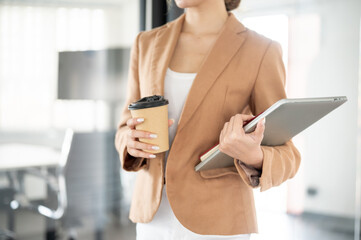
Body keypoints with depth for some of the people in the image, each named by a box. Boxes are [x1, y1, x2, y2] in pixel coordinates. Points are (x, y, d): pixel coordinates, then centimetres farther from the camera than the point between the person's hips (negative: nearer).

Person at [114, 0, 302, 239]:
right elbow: (127, 133, 11)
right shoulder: (148, 45, 5)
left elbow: (283, 158, -6)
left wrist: (252, 157, -31)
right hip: (155, 218, 4)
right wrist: (133, 143, -14)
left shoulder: (260, 52, -8)